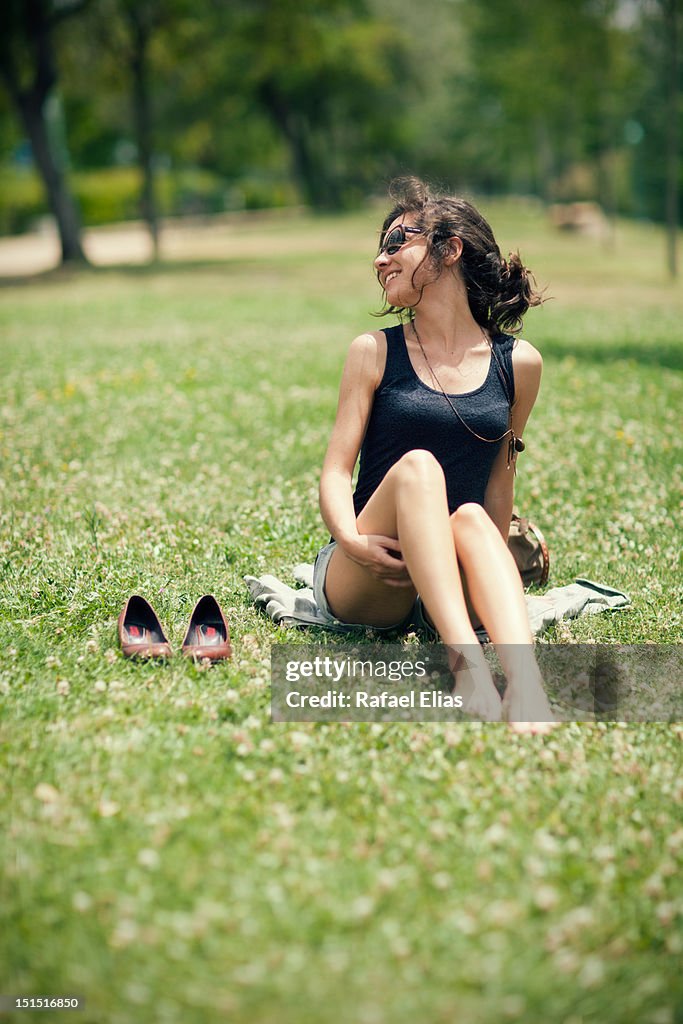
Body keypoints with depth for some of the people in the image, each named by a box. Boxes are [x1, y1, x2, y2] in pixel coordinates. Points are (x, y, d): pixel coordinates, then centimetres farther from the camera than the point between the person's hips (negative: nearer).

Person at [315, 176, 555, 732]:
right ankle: (465, 660, -50)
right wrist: (353, 541, -20)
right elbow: (337, 471, 0)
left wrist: (495, 567, 12)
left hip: (452, 589, 1)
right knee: (417, 466, -30)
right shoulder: (376, 352, 6)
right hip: (362, 587, -1)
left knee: (471, 518, -33)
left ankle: (525, 681, -57)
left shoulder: (518, 362, 8)